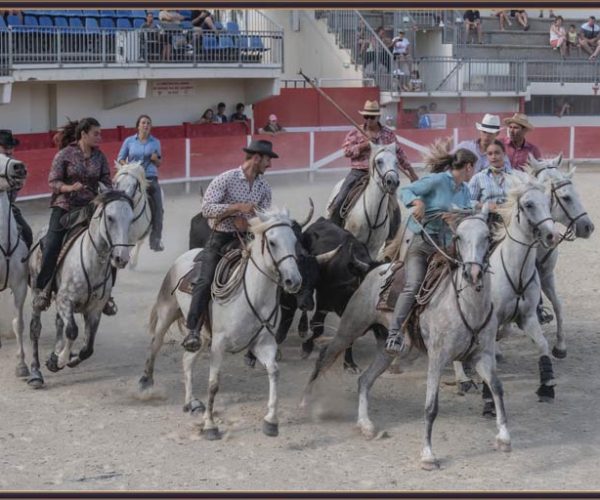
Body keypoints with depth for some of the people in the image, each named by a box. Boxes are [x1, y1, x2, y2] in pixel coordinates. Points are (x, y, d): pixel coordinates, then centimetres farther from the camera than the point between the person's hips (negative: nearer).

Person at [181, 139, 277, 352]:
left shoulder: (264, 188, 9)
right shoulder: (225, 179, -7)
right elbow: (207, 208, -15)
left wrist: (245, 222, -15)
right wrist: (238, 207, -23)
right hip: (221, 238, -5)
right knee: (206, 280, -20)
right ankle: (192, 331, -22)